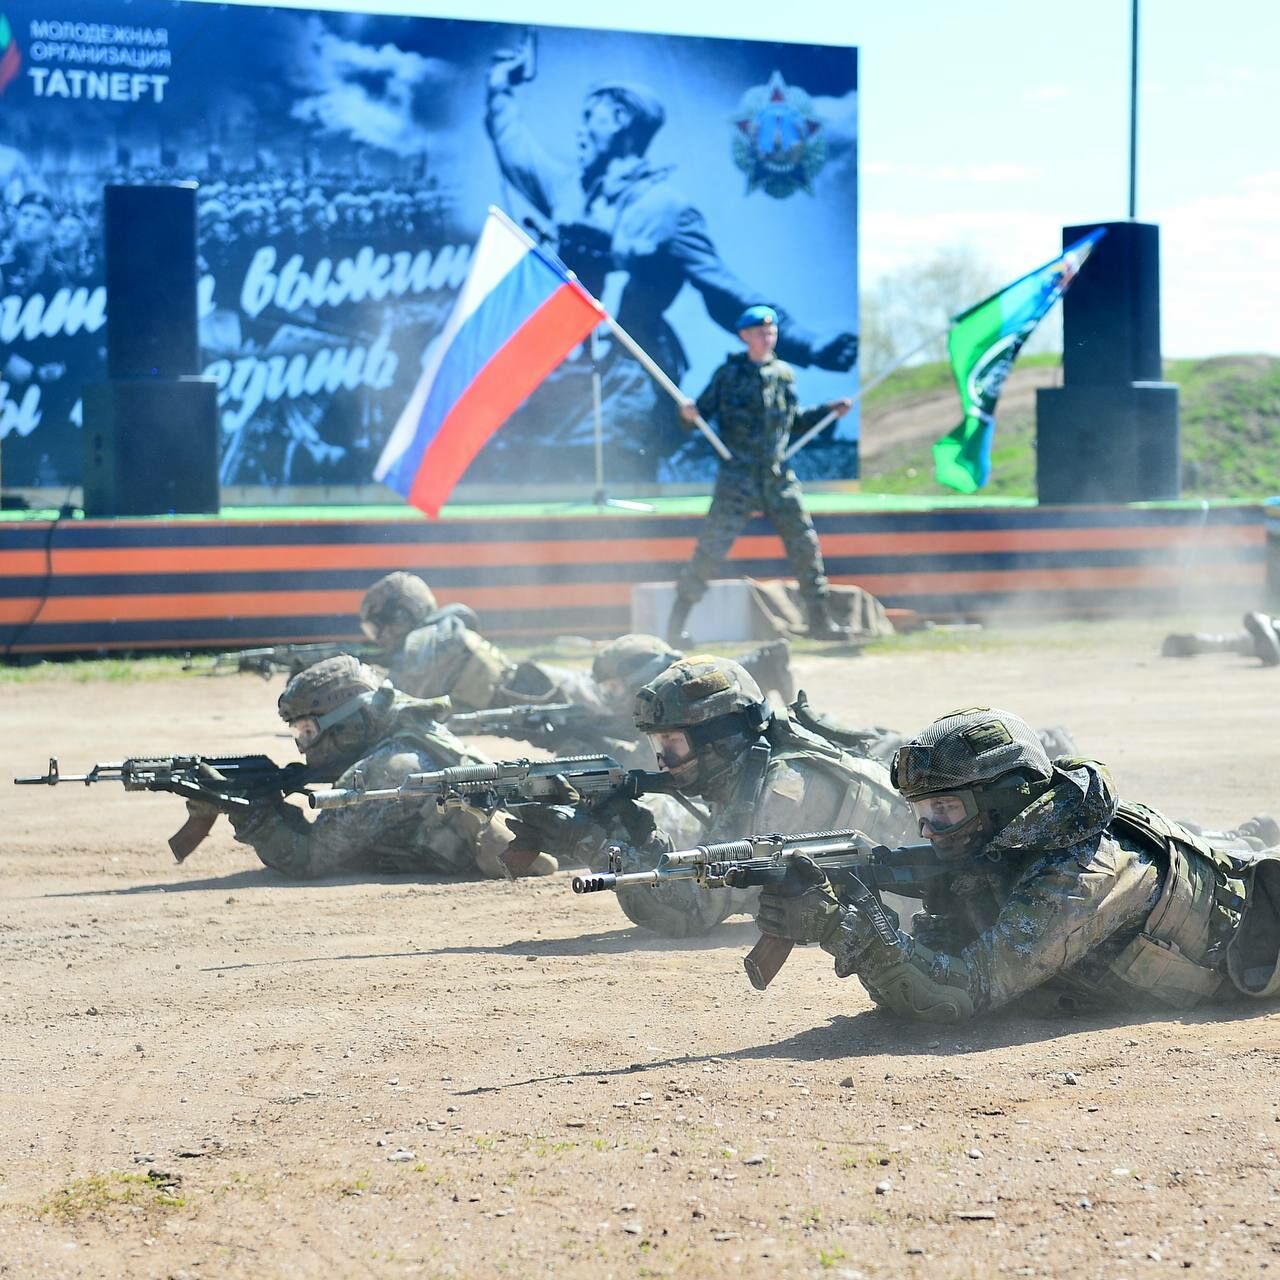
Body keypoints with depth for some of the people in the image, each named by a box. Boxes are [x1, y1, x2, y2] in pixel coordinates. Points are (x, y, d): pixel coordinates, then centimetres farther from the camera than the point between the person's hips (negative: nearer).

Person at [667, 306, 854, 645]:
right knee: (712, 547, -9)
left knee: (804, 543, 6)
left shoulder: (784, 374, 10)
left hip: (778, 476, 5)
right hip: (738, 475, -5)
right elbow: (703, 410, -5)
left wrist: (828, 411, 15)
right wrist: (689, 413, -26)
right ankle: (678, 621, -1)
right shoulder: (729, 374, -3)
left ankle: (820, 620, 18)